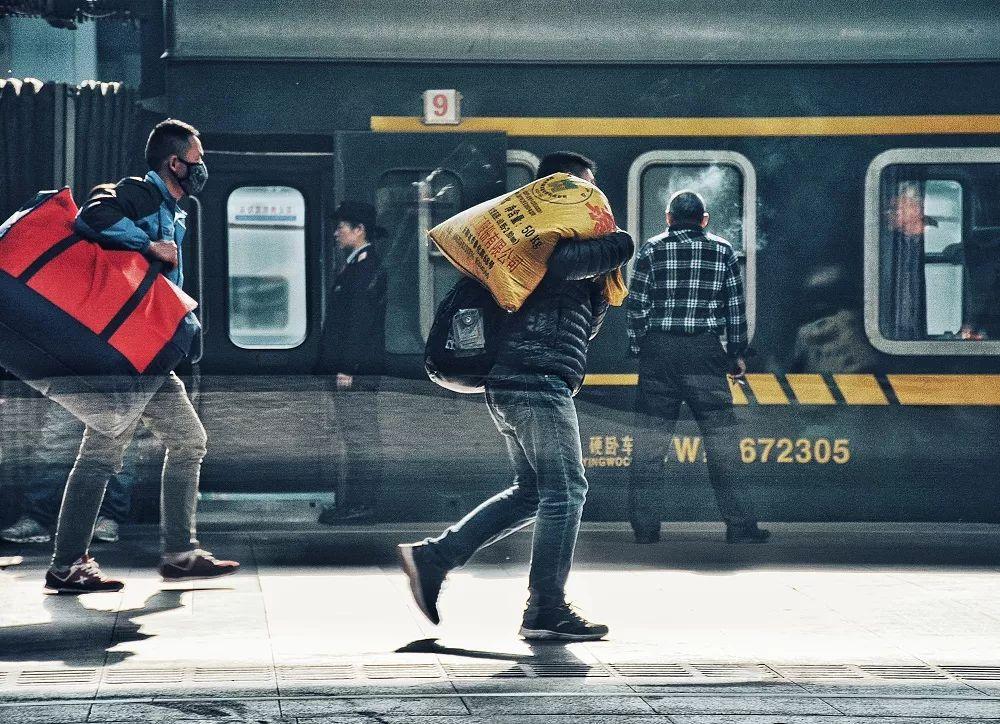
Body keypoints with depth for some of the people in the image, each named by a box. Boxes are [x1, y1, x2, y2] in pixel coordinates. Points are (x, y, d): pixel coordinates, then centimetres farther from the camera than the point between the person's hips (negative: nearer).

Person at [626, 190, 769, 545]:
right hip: (705, 352, 0)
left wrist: (639, 350, 11)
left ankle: (645, 528, 3)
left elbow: (636, 305, 2)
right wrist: (736, 354, 15)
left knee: (648, 443, 4)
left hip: (658, 350, 0)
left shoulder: (652, 250, 4)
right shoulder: (722, 251, 7)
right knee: (720, 439, 3)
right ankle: (740, 525, 1)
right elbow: (736, 308, 7)